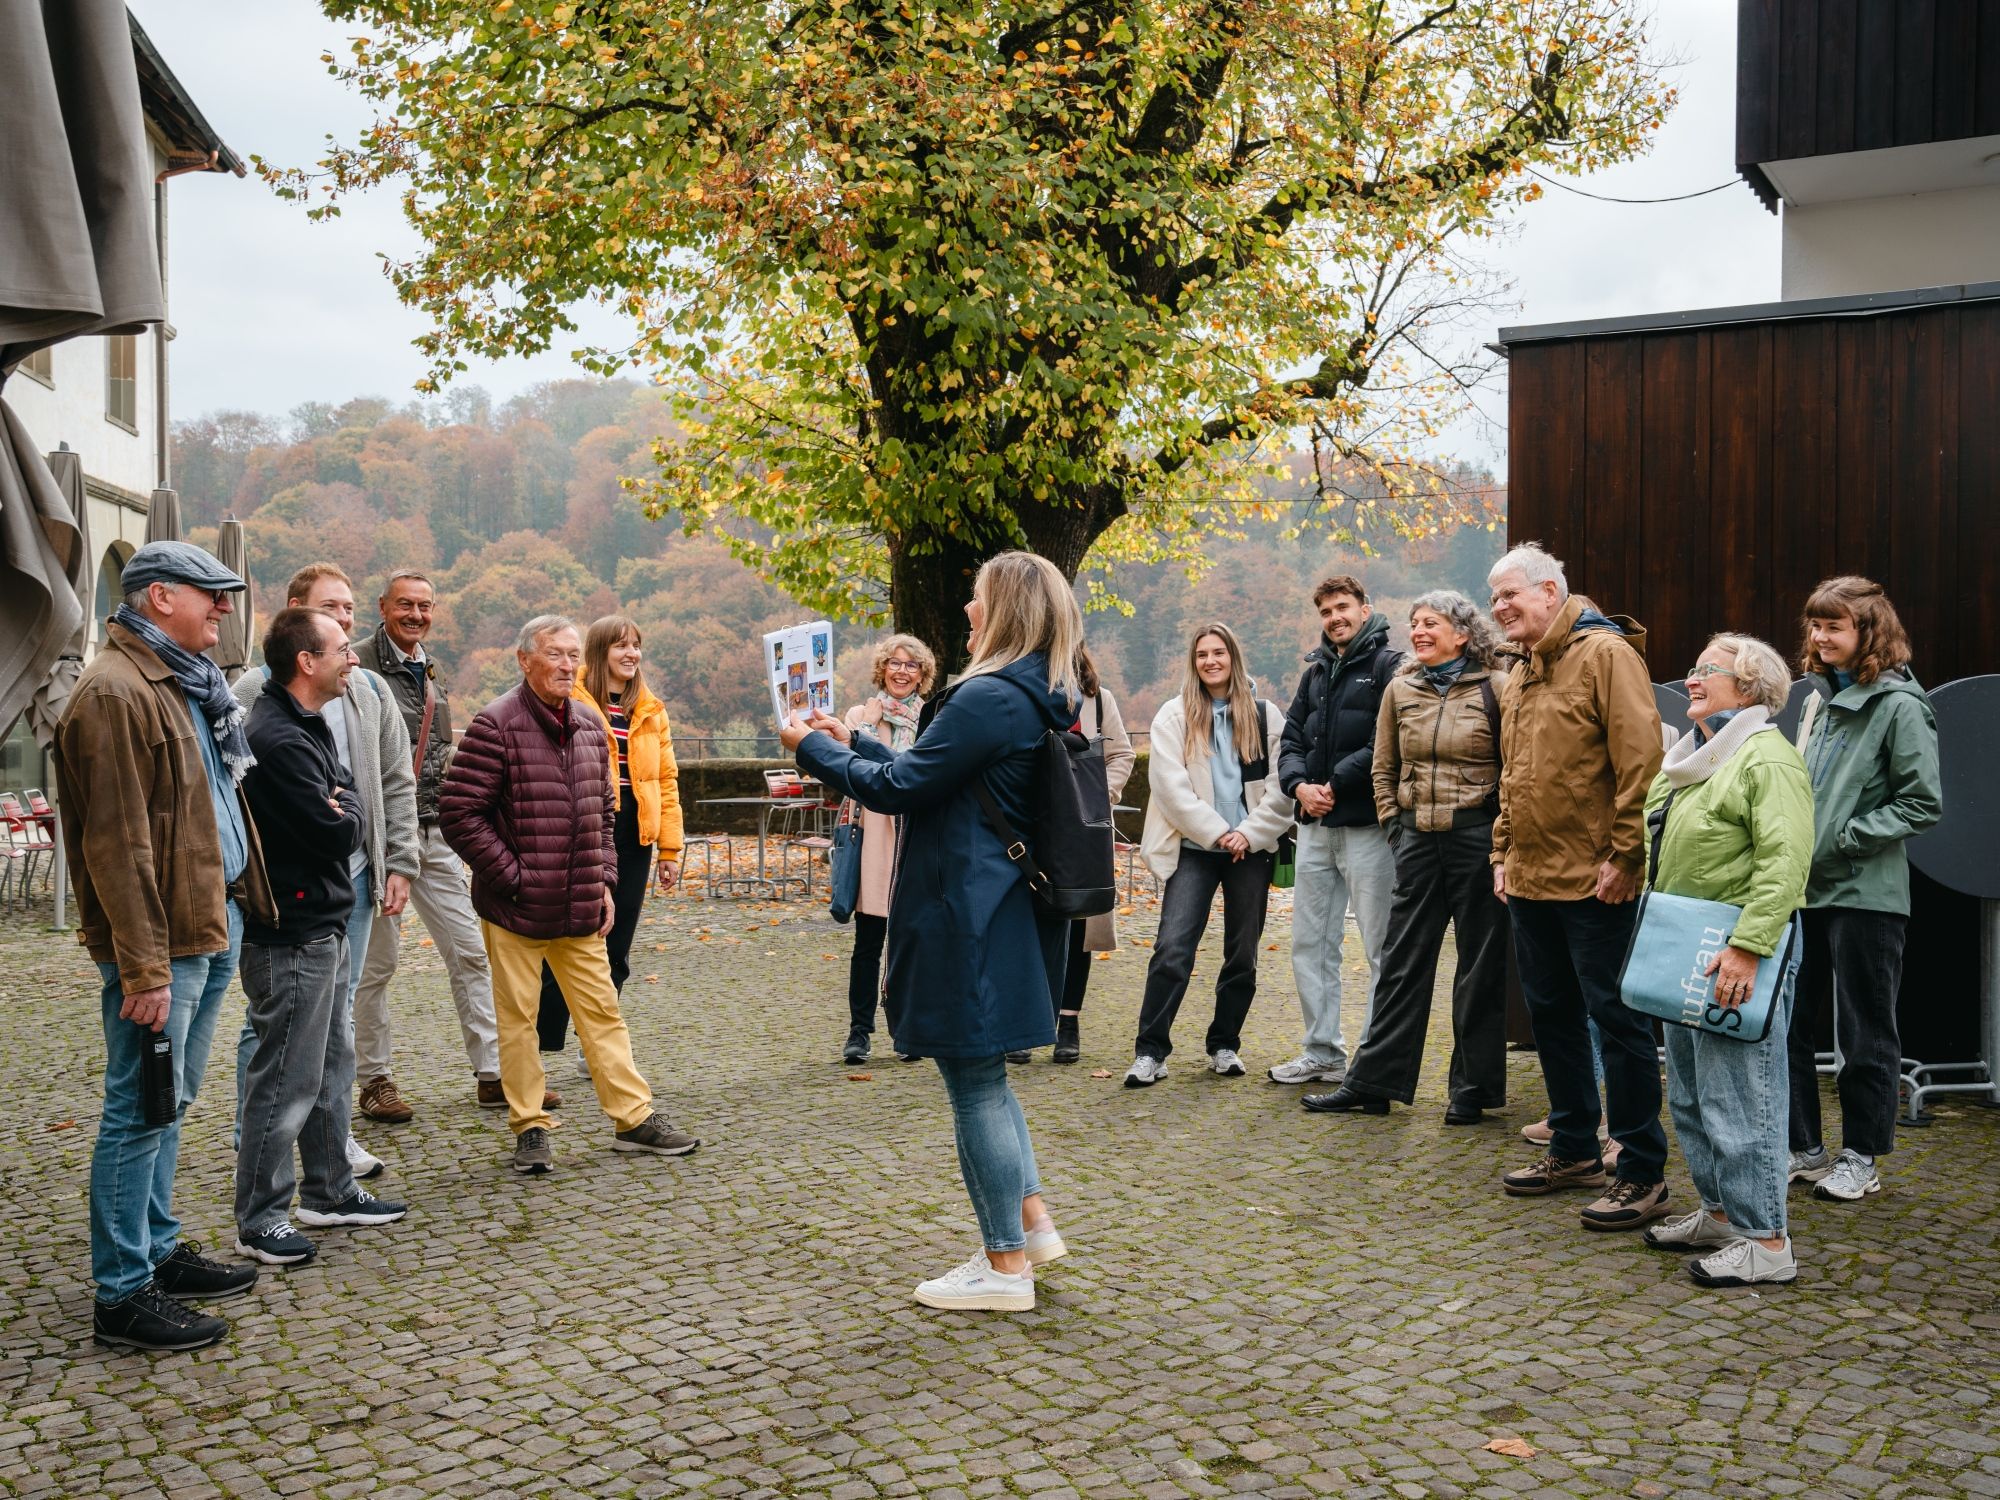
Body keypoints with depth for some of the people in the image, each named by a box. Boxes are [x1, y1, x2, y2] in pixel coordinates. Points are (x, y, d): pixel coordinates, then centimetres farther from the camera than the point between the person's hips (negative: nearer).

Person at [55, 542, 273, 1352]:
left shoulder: (187, 684, 16)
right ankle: (122, 1294, 7)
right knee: (141, 1109, -2)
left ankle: (159, 1250, 31)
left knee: (169, 1103, 18)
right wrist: (143, 968, -22)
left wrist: (231, 916, 16)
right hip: (163, 940, -10)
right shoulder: (115, 691, -16)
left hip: (213, 924, 10)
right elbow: (117, 843, -20)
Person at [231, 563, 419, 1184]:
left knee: (338, 1014, 14)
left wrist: (399, 865, 6)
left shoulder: (370, 690, 10)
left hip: (353, 876, 5)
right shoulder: (255, 690, -6)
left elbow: (398, 784, 12)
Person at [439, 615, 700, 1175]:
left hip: (581, 909, 6)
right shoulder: (496, 725, -11)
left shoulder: (590, 727, 10)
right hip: (515, 909, -5)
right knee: (517, 1018, 5)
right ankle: (530, 1127, 17)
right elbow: (459, 813, -14)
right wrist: (511, 876, -13)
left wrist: (604, 881, 11)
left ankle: (634, 1117, 17)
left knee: (602, 1010, 10)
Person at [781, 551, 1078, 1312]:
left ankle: (1005, 1265, 11)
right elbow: (934, 776, 18)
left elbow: (900, 788, -15)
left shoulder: (989, 699, -20)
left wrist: (814, 748, -1)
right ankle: (1031, 1220, 26)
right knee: (981, 1073, 21)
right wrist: (852, 741, 23)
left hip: (966, 919, -10)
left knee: (975, 1083, 0)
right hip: (1005, 912, 10)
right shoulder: (1040, 702, 12)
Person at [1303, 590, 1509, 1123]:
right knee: (1402, 963, 8)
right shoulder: (1400, 690, 8)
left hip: (1477, 837, -4)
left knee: (1479, 966, 5)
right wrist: (1394, 823, 7)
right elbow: (1384, 768, 15)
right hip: (1417, 839, 4)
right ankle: (1372, 1082, 12)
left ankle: (1471, 1089, 15)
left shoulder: (1493, 689, -4)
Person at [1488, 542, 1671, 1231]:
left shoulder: (1605, 653, -10)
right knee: (1551, 1012, 15)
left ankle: (1642, 1171, 6)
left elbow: (1640, 759, -17)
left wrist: (1624, 854, -18)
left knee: (1615, 1017, -3)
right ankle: (1574, 1150, 28)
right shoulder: (1519, 676, 17)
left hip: (1594, 882, -9)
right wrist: (1504, 852, 17)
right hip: (1531, 879, 9)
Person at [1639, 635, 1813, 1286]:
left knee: (1737, 1098, -6)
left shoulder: (1767, 758, -14)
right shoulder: (1693, 756, 17)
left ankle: (1765, 1242, 4)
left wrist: (1747, 947, -28)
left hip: (1740, 955, -10)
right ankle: (1719, 1212, 29)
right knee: (1690, 1093, 16)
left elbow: (1785, 862, -23)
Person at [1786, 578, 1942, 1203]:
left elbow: (1923, 803, -11)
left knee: (1866, 1035, 5)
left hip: (1864, 894, -7)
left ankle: (1860, 1157, 17)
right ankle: (1805, 1149, 21)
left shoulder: (1899, 705, -9)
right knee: (1786, 1023, 9)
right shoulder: (1820, 699, 12)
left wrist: (1847, 838, -15)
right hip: (1805, 889, 7)